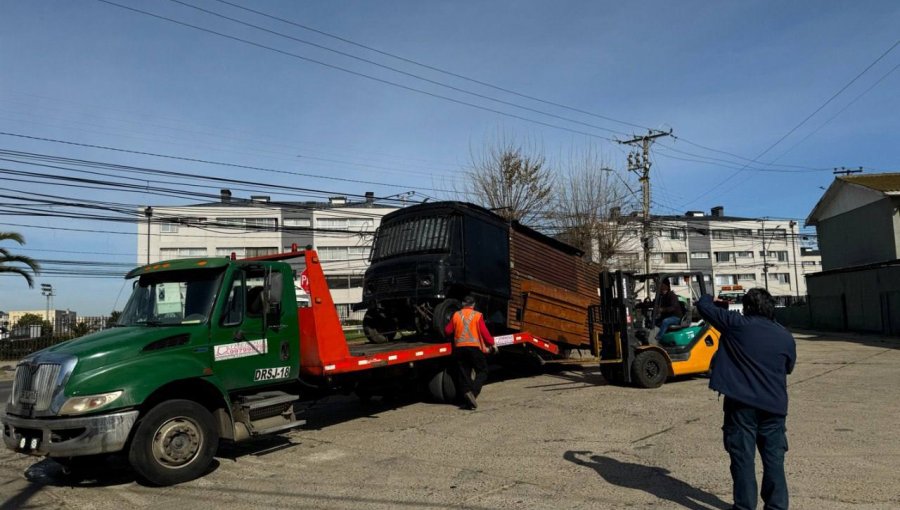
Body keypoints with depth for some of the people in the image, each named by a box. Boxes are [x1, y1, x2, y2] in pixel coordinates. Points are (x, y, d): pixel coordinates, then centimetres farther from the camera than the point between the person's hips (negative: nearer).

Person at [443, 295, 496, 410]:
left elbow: (447, 331, 9)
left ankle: (468, 401, 4)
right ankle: (473, 392, -17)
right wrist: (491, 343, 7)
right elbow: (484, 331, -5)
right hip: (474, 347, -3)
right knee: (482, 371, 7)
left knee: (464, 373, 9)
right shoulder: (477, 315, -1)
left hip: (459, 348, 3)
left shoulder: (456, 315, 7)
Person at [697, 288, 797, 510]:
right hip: (774, 405, 3)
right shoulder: (785, 337, 5)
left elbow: (703, 307, 3)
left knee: (743, 457, 4)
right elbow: (789, 368, 20)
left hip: (741, 402, -3)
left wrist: (707, 297, 25)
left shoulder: (737, 324, -6)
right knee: (774, 458, 12)